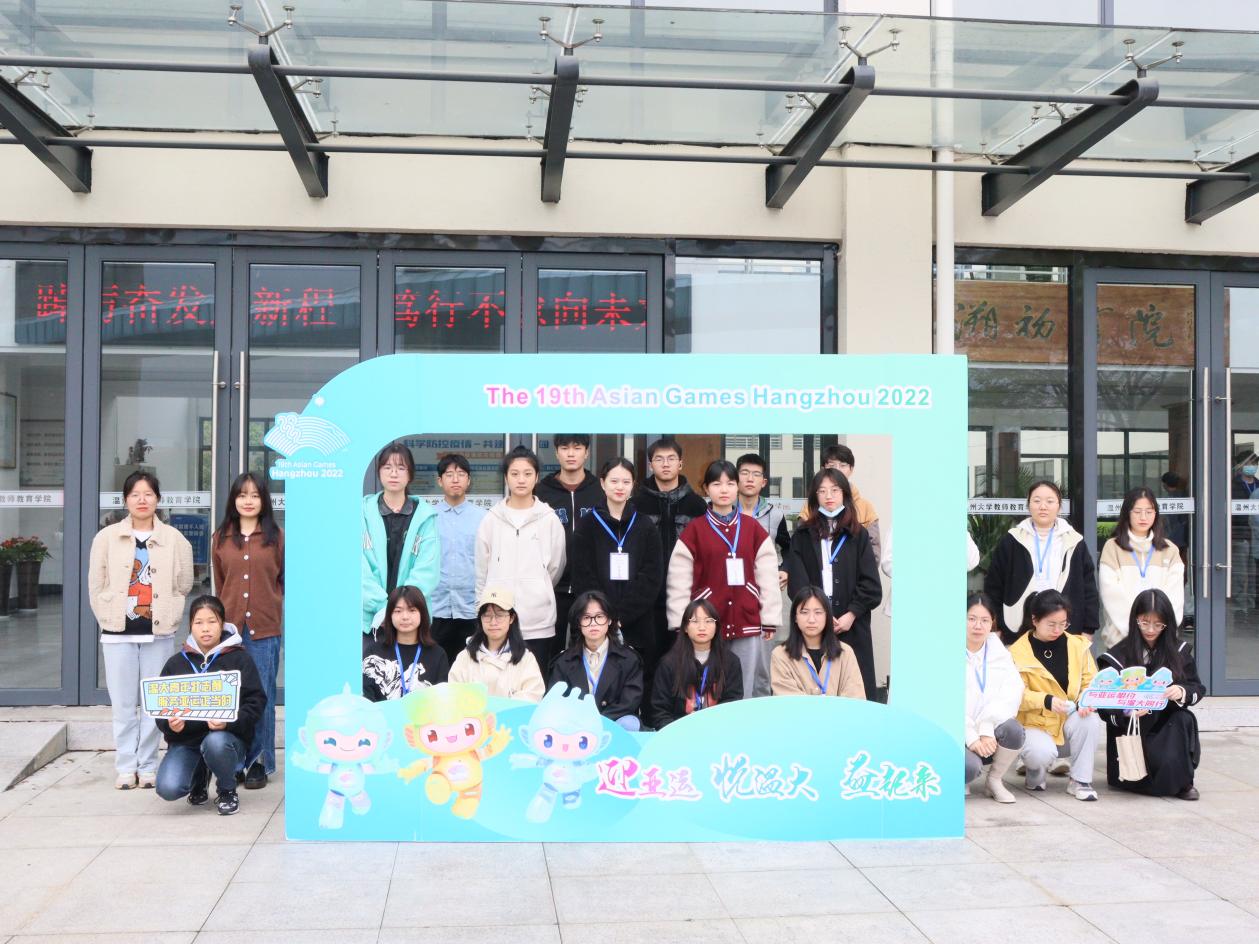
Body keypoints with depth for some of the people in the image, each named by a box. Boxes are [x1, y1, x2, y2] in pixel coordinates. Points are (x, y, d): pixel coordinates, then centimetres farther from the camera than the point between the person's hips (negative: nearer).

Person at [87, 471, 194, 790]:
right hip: (118, 634, 0)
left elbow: (183, 585, 6)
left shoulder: (174, 539, 1)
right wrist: (109, 619, 1)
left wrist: (168, 617, 2)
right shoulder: (107, 537, 2)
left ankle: (147, 766, 14)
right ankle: (125, 767, 14)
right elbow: (96, 586, 4)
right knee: (123, 704, 3)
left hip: (159, 634, 0)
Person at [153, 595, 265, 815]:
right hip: (185, 739, 3)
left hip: (229, 735, -2)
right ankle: (200, 775, 18)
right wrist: (170, 724, -13)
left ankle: (227, 791, -3)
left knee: (215, 743, -38)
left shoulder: (239, 658, 1)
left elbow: (256, 702, -6)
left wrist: (229, 721, -23)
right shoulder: (176, 663, 9)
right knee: (167, 788, -22)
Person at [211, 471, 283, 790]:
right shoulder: (221, 538, 9)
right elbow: (219, 585, 14)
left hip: (264, 630, -2)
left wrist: (278, 613, 6)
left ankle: (259, 763, 13)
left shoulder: (276, 536, 2)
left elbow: (286, 580, 8)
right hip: (230, 627, 2)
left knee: (262, 697, 2)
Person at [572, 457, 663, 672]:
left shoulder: (645, 526, 9)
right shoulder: (588, 525, 5)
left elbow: (652, 578, 1)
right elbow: (584, 578, -1)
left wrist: (620, 615, -10)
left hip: (637, 627, 1)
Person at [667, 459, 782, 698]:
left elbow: (768, 577, 7)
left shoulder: (753, 529, 8)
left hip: (748, 624, 1)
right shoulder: (694, 530, 3)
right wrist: (680, 625, -2)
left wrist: (770, 621, 3)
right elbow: (679, 580, 1)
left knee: (748, 691, 3)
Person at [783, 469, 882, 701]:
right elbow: (797, 583, 1)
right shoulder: (802, 536, 9)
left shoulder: (858, 535, 9)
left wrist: (851, 615, -9)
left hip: (851, 625, 0)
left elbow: (871, 585, 3)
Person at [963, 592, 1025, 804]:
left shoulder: (1000, 653, 7)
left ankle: (994, 780, -2)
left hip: (988, 735, 3)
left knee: (1013, 730, -29)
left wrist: (986, 730, -22)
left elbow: (1011, 695, -8)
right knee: (969, 767, -33)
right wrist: (972, 739, -22)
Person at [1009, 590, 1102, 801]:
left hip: (1071, 720, 3)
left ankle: (1080, 780, -11)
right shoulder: (1018, 651, -11)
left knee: (1091, 720, -30)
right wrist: (1046, 701, -32)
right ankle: (1036, 770, 6)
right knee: (1043, 752, -34)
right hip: (1035, 723, -3)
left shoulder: (1077, 644, -1)